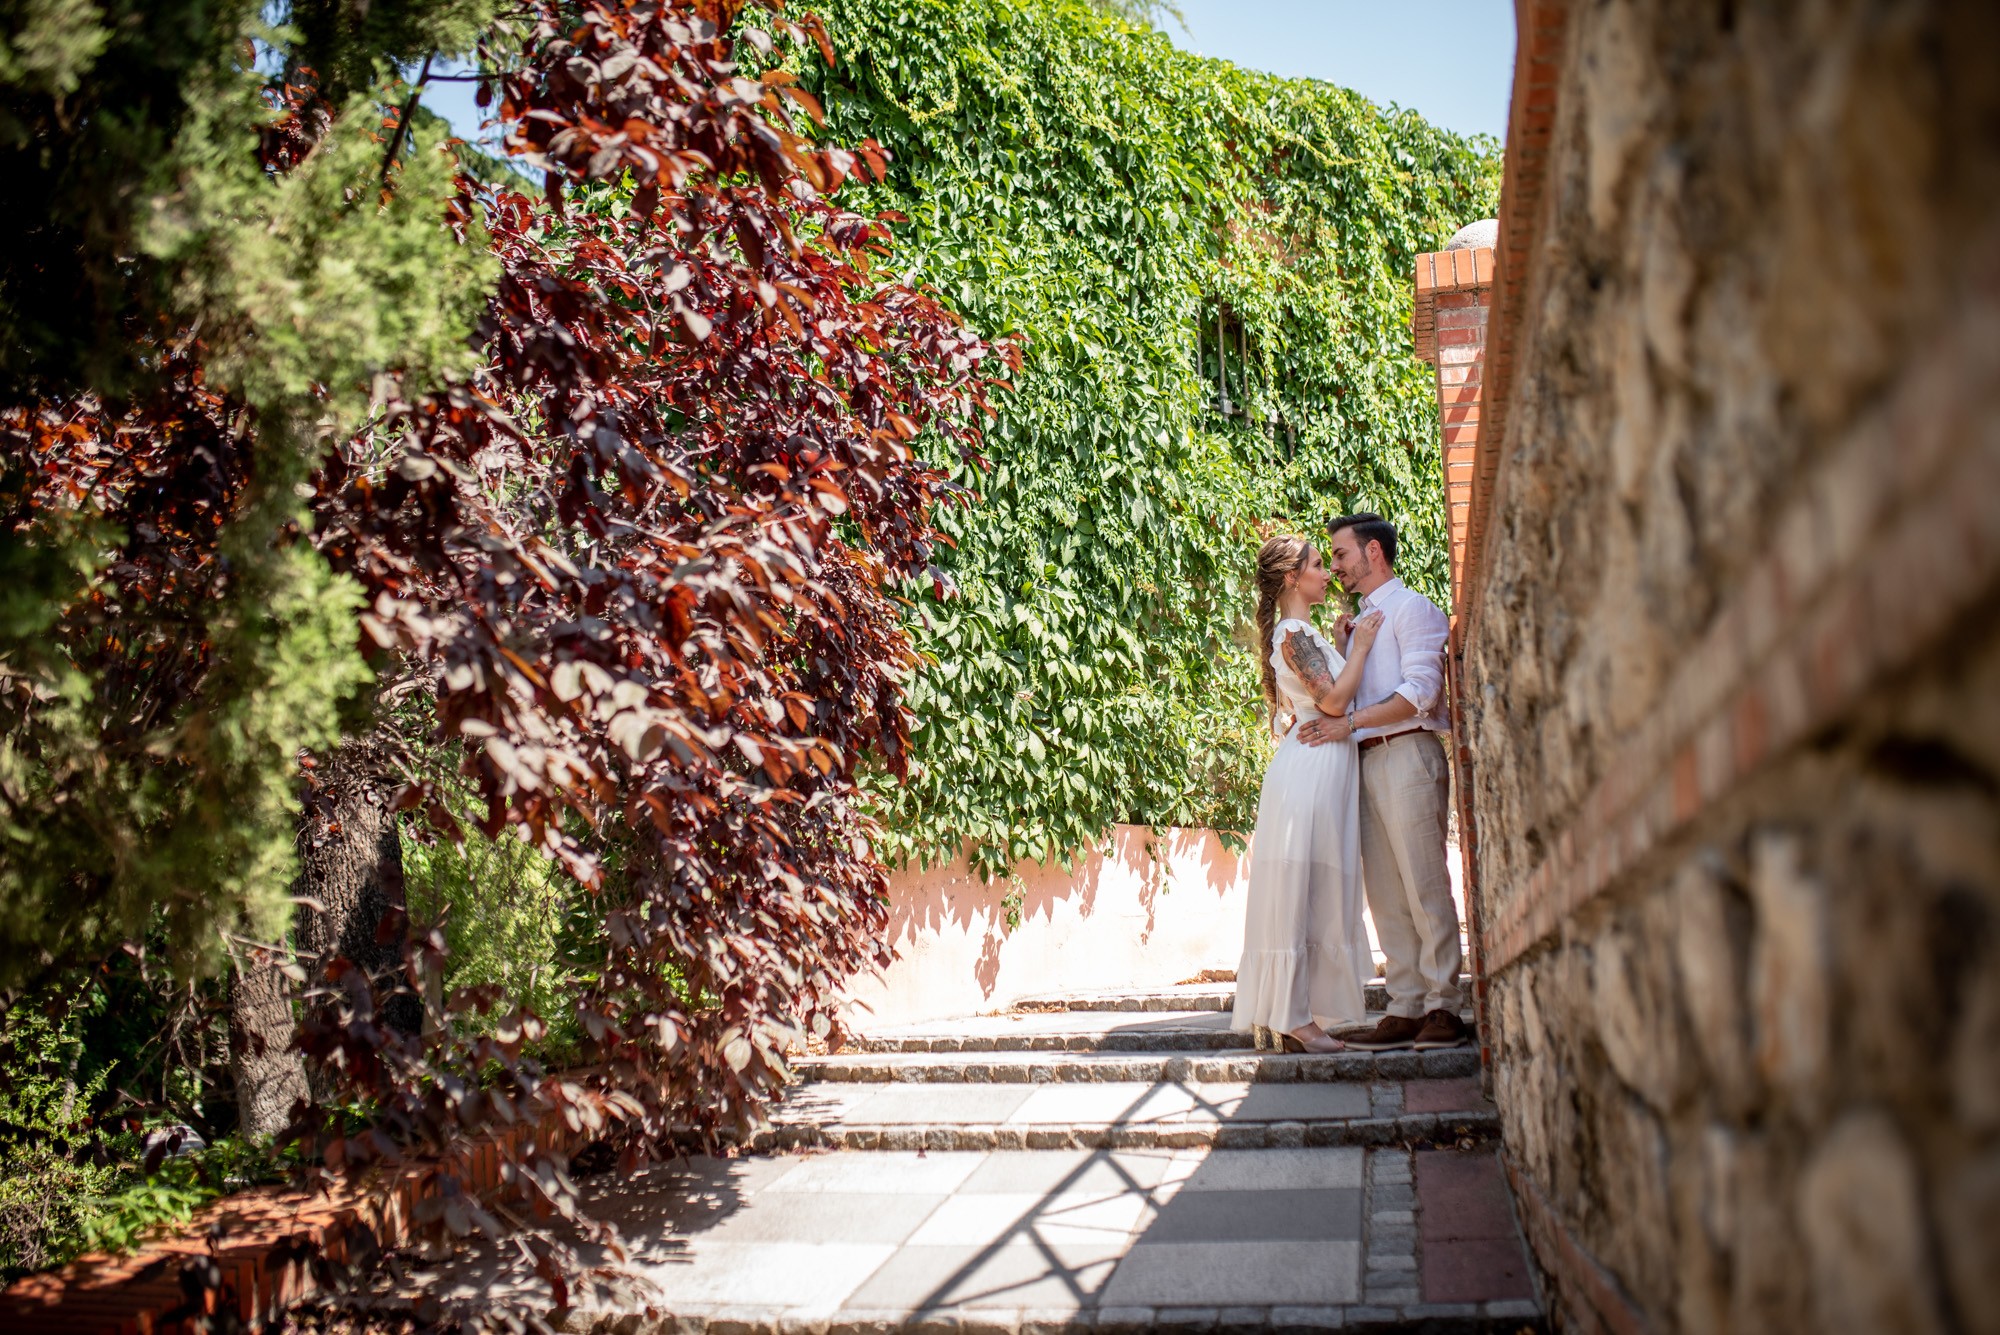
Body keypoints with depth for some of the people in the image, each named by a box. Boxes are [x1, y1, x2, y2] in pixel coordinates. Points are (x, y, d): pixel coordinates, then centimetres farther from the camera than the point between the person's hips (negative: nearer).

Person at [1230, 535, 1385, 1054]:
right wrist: (1360, 646, -7)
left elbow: (1332, 697, 21)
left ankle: (1298, 1010, 14)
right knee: (1300, 891, -7)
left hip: (1324, 772, 10)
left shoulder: (1301, 632, 20)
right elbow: (1333, 700, -17)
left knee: (1317, 894, 10)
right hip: (1310, 772, -10)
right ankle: (1293, 1016, -4)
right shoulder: (1293, 633, -11)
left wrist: (1350, 643, 17)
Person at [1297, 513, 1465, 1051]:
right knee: (1385, 894, 4)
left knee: (1425, 888, -7)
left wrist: (1348, 723, -13)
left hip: (1407, 755, -8)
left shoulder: (1409, 606, 0)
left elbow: (1420, 692, -12)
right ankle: (1406, 1007, 5)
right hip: (1368, 761, 8)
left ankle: (1443, 1008, -2)